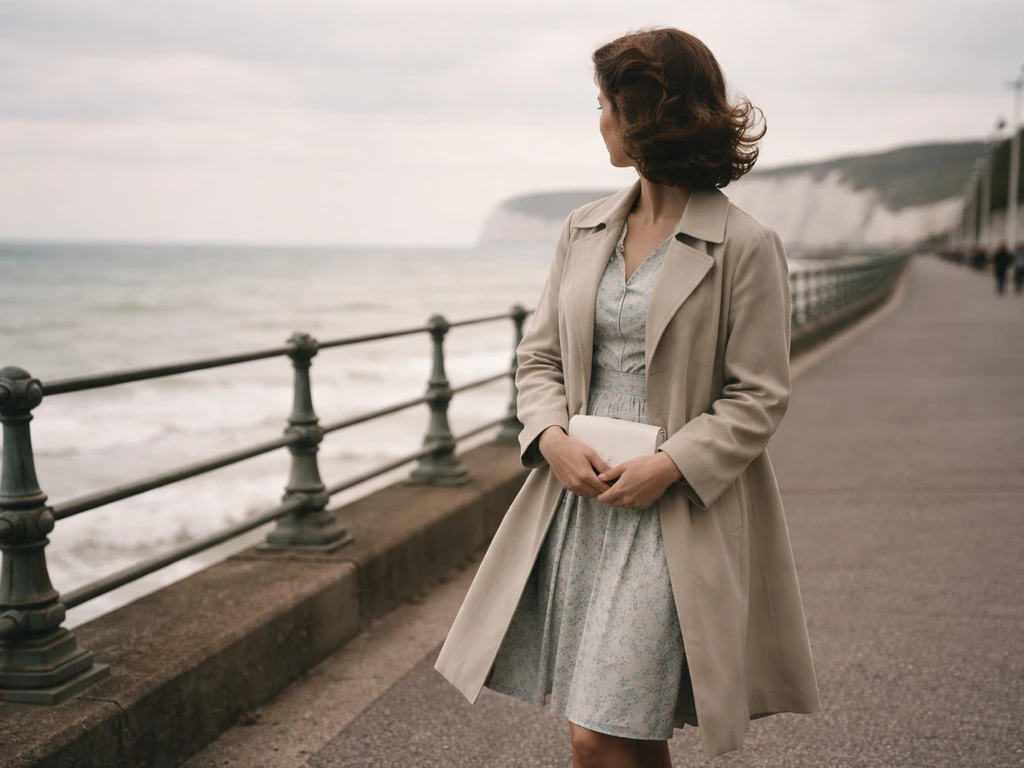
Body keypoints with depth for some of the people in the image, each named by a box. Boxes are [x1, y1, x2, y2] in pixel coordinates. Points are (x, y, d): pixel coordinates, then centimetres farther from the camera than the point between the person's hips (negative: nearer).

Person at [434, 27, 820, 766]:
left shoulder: (746, 246, -7)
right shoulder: (585, 229, 11)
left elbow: (760, 397, -7)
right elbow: (540, 354, 13)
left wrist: (667, 467, -17)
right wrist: (553, 437, -6)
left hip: (674, 511, -6)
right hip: (578, 495, 6)